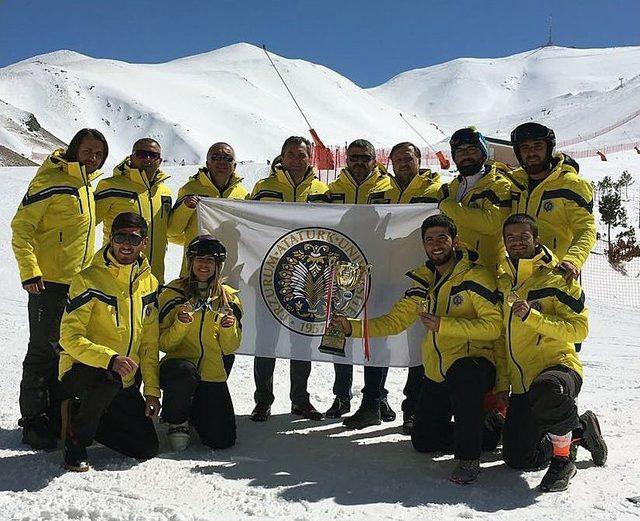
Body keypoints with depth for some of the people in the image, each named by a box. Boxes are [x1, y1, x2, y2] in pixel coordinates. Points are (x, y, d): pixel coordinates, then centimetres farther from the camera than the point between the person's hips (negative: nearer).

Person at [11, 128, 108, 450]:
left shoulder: (86, 185, 13)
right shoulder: (51, 181, -12)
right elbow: (21, 226, -15)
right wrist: (29, 271, -23)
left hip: (78, 281, 8)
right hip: (48, 281, -8)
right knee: (44, 350, -2)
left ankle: (57, 416, 26)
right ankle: (33, 420, 10)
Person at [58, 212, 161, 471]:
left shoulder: (149, 283, 4)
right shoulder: (89, 280, -14)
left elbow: (149, 343, 8)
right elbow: (70, 337, -19)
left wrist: (152, 390, 2)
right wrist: (110, 359, -33)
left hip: (125, 382, 6)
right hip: (81, 370, -6)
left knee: (147, 448, 1)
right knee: (108, 379, -40)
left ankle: (81, 416, 22)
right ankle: (76, 438, -11)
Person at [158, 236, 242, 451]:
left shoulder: (228, 297, 5)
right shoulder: (173, 293, -2)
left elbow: (229, 348, 6)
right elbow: (163, 344, -4)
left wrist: (229, 328, -14)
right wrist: (181, 324, -22)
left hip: (212, 375, 3)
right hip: (177, 366, -3)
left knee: (222, 440, -5)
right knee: (184, 372, -40)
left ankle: (194, 411, 29)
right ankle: (177, 421, -7)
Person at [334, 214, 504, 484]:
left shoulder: (476, 276, -13)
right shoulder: (424, 281, 8)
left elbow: (494, 325, -23)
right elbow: (395, 320, 9)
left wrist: (443, 324, -29)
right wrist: (351, 327, -2)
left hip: (475, 362, -7)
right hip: (436, 373, 7)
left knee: (462, 374, -43)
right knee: (423, 441, 13)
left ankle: (469, 457, -26)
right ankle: (487, 430, 35)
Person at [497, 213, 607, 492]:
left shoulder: (556, 278, -5)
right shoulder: (503, 281, 12)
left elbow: (579, 329, -13)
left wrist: (532, 317, -24)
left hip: (557, 364, -6)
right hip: (521, 384, 6)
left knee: (548, 391, -43)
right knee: (518, 460, 7)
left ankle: (562, 459, -16)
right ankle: (581, 429, 29)